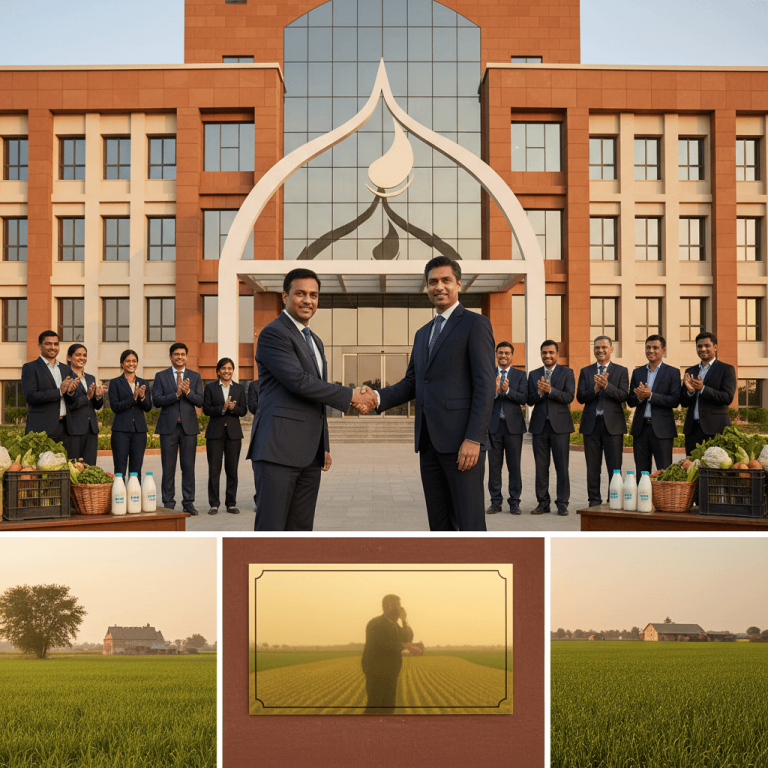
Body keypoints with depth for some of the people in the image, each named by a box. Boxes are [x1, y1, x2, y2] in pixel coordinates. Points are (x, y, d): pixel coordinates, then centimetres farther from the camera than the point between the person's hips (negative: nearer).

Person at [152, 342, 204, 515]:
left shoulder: (195, 376, 10)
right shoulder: (161, 376, 7)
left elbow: (200, 402, 1)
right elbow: (157, 400, -5)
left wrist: (188, 392, -17)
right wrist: (176, 394, -17)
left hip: (189, 426, 1)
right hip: (168, 426, -1)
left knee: (188, 467, 2)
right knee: (168, 467, 2)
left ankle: (188, 502, 9)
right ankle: (168, 502, 9)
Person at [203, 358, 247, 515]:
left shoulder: (239, 388, 10)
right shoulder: (210, 387, 6)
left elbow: (243, 411, 4)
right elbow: (206, 409, -2)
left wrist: (233, 408, -16)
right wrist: (222, 408, -17)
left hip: (233, 432, 1)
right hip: (215, 432, -1)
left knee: (232, 470, 2)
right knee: (214, 469, -2)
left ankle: (231, 503, 9)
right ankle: (214, 504, 5)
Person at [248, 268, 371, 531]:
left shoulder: (315, 341, 23)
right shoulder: (273, 334, -6)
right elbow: (299, 381, -17)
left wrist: (324, 447, 22)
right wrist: (348, 396, -10)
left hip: (309, 454, 9)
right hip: (278, 449, -8)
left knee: (301, 529, 9)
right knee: (270, 529, -7)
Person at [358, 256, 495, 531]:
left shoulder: (475, 324, -2)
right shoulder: (423, 333, 22)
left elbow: (485, 385, -10)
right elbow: (411, 384, 19)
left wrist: (473, 439, -19)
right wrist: (378, 398, -1)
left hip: (462, 440, -7)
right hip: (430, 442, 8)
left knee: (470, 523, -7)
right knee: (440, 522, 11)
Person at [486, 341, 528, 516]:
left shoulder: (520, 375, 6)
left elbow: (524, 399, -6)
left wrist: (507, 390, -20)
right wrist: (495, 391, -20)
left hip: (513, 425, -1)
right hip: (494, 425, 1)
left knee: (514, 465, 1)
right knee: (494, 465, 4)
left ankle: (514, 502, 9)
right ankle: (495, 501, 12)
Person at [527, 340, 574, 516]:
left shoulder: (567, 373, 5)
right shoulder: (534, 374, 13)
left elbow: (569, 397, -8)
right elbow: (530, 400, 5)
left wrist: (550, 390, -20)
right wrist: (539, 392, -15)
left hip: (559, 425, -3)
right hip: (539, 425, 3)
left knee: (562, 466, -1)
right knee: (541, 467, 6)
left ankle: (562, 503, 7)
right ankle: (543, 503, 13)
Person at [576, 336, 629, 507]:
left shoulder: (621, 371, 6)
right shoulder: (585, 371, 11)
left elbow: (624, 396, -7)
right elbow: (580, 397, 1)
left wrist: (606, 385, -20)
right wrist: (595, 388, -15)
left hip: (613, 424, -2)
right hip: (591, 424, 2)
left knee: (614, 468, -1)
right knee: (593, 467, 7)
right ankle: (594, 501, 15)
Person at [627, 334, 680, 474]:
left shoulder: (672, 372, 1)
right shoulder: (637, 372, 14)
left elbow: (675, 401, -9)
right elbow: (630, 402, 11)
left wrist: (650, 395, -19)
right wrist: (639, 397, -12)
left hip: (662, 429, -4)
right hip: (640, 428, 4)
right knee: (641, 471, 7)